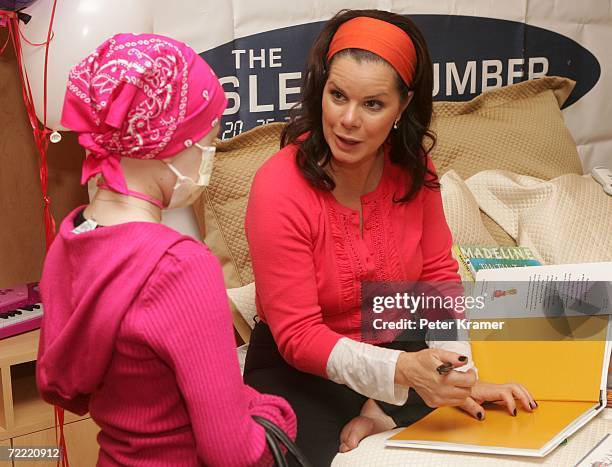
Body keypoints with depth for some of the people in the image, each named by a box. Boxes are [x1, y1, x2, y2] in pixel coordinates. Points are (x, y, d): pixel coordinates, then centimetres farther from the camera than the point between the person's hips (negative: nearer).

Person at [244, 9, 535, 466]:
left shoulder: (413, 166, -10)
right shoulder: (279, 189, -24)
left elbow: (438, 275, -2)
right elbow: (298, 337, -22)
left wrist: (462, 376, -16)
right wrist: (401, 370, -36)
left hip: (398, 341, 4)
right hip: (299, 369, -4)